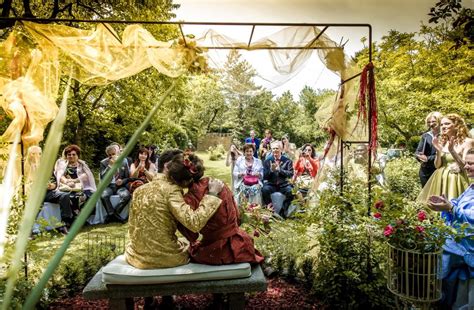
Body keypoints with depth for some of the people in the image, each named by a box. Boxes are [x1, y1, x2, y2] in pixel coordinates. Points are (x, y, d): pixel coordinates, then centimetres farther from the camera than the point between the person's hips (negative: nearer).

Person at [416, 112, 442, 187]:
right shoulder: (425, 136, 10)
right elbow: (417, 152, 8)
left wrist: (428, 158, -17)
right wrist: (420, 156, -12)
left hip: (438, 170, -5)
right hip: (425, 170, 5)